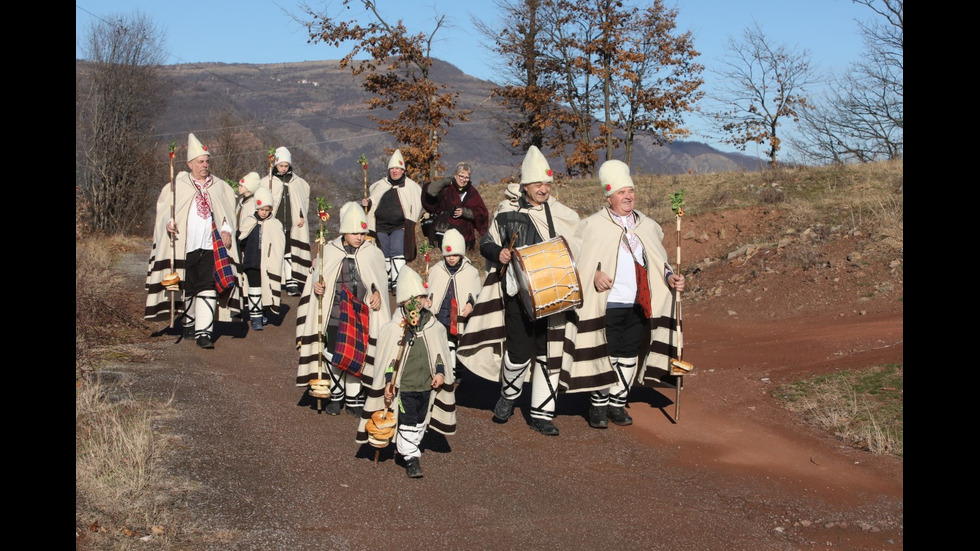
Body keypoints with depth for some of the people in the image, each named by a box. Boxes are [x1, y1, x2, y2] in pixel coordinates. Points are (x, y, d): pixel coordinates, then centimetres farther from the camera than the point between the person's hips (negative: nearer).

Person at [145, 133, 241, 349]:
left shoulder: (220, 187, 10)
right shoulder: (177, 186, 4)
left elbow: (229, 213, 13)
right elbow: (163, 209, 6)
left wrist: (226, 230, -3)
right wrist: (168, 222, -14)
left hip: (211, 246, 0)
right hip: (185, 247, 0)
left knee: (207, 289, -9)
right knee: (187, 288, 10)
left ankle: (204, 332, -10)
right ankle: (189, 324, 30)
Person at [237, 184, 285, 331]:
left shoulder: (276, 224, 3)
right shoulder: (248, 222, 0)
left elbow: (280, 245, 6)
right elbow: (240, 242, 5)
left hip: (268, 264, 2)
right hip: (252, 263, -2)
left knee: (266, 289, 11)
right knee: (254, 289, -4)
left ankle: (260, 313, 28)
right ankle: (255, 318, -2)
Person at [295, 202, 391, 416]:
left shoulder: (372, 253, -3)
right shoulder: (329, 251, -4)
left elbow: (380, 283, 6)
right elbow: (316, 276, 5)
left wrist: (377, 295, -13)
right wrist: (316, 285, -16)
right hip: (334, 315, 0)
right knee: (333, 356, 8)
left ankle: (354, 398, 21)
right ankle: (336, 396, 26)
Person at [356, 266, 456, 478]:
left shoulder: (434, 327, 1)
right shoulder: (393, 329, -10)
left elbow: (441, 353, 11)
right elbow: (387, 359, -6)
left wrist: (440, 373, 0)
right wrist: (388, 382, -10)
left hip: (427, 385, 4)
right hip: (403, 387, -4)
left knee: (420, 421, 16)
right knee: (407, 423, -2)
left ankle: (406, 447, 35)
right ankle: (411, 458, 8)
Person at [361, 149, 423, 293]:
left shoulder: (411, 187, -1)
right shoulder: (380, 185, 8)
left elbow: (417, 206, 3)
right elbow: (371, 200, 21)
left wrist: (409, 223, -3)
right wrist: (366, 203, -2)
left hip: (400, 226, -4)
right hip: (381, 226, 4)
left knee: (397, 253, -17)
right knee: (385, 255, 8)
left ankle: (397, 283, -19)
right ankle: (388, 282, 19)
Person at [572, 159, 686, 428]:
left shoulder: (649, 226, 11)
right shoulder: (593, 225, -2)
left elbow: (658, 262, 17)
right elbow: (576, 259, -2)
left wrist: (670, 277, -2)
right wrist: (594, 275, -19)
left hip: (640, 304, 4)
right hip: (607, 303, -4)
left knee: (628, 354, 10)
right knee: (605, 354, 1)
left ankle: (618, 403, 23)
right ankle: (598, 405, 14)